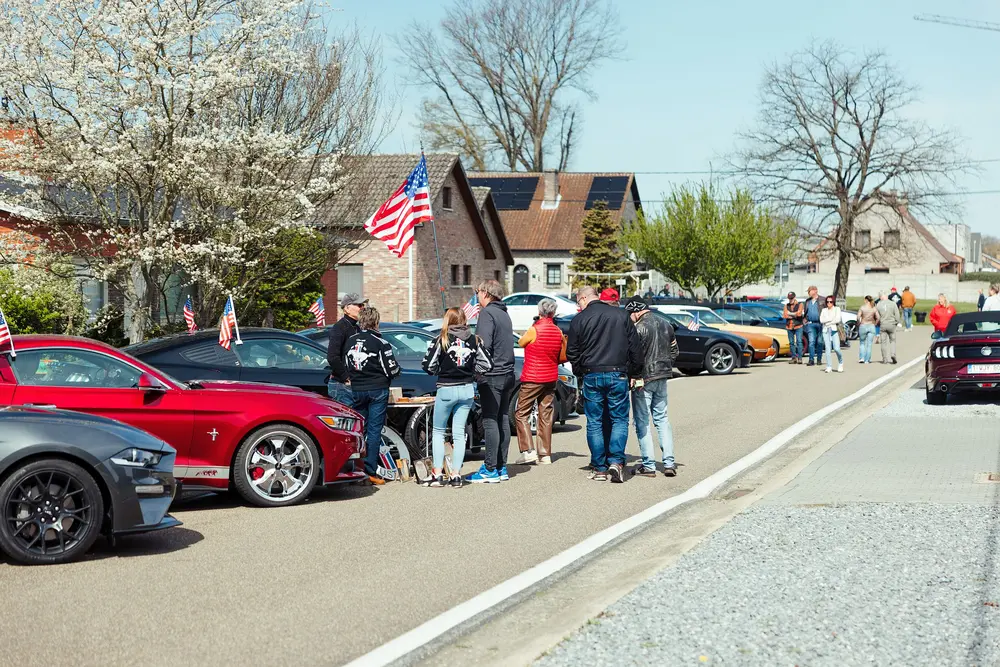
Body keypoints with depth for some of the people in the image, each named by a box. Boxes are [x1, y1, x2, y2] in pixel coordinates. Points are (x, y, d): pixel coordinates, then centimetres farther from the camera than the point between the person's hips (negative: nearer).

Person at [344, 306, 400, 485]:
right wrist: (397, 370, 10)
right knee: (374, 430, -2)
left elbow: (346, 366, 11)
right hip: (377, 390, -4)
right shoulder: (380, 343, -12)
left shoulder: (350, 341, 5)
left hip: (357, 390, 4)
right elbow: (392, 369, -11)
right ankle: (370, 471, -4)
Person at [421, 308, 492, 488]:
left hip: (446, 389, -3)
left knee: (438, 431, 10)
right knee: (459, 432, 9)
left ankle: (438, 474, 4)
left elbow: (428, 365, -12)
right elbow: (487, 364, 2)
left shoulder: (442, 340, -10)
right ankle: (456, 475, 7)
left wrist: (439, 371, 7)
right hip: (467, 390, 3)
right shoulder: (473, 340, 1)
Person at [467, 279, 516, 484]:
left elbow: (484, 346, -19)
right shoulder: (504, 313, 18)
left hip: (492, 376, -9)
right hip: (507, 374, 9)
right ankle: (501, 467, 14)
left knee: (490, 422, -7)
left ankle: (490, 470, -8)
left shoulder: (487, 313, -11)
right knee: (503, 421, 10)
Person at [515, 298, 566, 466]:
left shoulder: (534, 330, -15)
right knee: (546, 416, 9)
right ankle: (545, 454, 9)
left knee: (521, 414, 2)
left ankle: (528, 450, -9)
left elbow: (521, 343, 5)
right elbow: (562, 358, 9)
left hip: (532, 379, -6)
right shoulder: (558, 332, 3)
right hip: (551, 378, 6)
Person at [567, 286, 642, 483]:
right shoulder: (621, 315, 5)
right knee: (619, 419, 8)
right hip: (618, 374, 1)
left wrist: (581, 373, 17)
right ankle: (616, 461, -8)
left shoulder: (579, 320, 0)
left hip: (591, 376, -1)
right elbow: (635, 347, 6)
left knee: (594, 423, 7)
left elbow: (572, 353, 2)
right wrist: (635, 373, 14)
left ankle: (599, 468, 7)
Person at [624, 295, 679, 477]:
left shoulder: (639, 328, -16)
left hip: (643, 379, -7)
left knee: (642, 422, 2)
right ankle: (669, 463, 9)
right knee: (662, 418, 15)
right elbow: (674, 350, 16)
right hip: (662, 378, 7)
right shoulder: (665, 325, 8)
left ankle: (648, 465, 2)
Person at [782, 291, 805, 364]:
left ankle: (799, 358, -12)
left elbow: (799, 313, -13)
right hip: (789, 326, 4)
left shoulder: (800, 304, 3)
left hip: (798, 326, -4)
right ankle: (794, 358, 9)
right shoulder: (786, 306, 12)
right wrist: (795, 315, -9)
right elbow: (784, 315, -2)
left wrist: (790, 313, -5)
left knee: (799, 341, -11)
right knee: (791, 343, 4)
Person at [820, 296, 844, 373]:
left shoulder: (837, 309, 8)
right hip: (826, 330, 2)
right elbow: (821, 320, 1)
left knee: (836, 348, -12)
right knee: (828, 349, -5)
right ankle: (829, 367, -3)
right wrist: (832, 318, -7)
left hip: (834, 330, -2)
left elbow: (838, 320, -6)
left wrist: (827, 322, -5)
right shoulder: (824, 310, 15)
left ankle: (840, 363, 12)